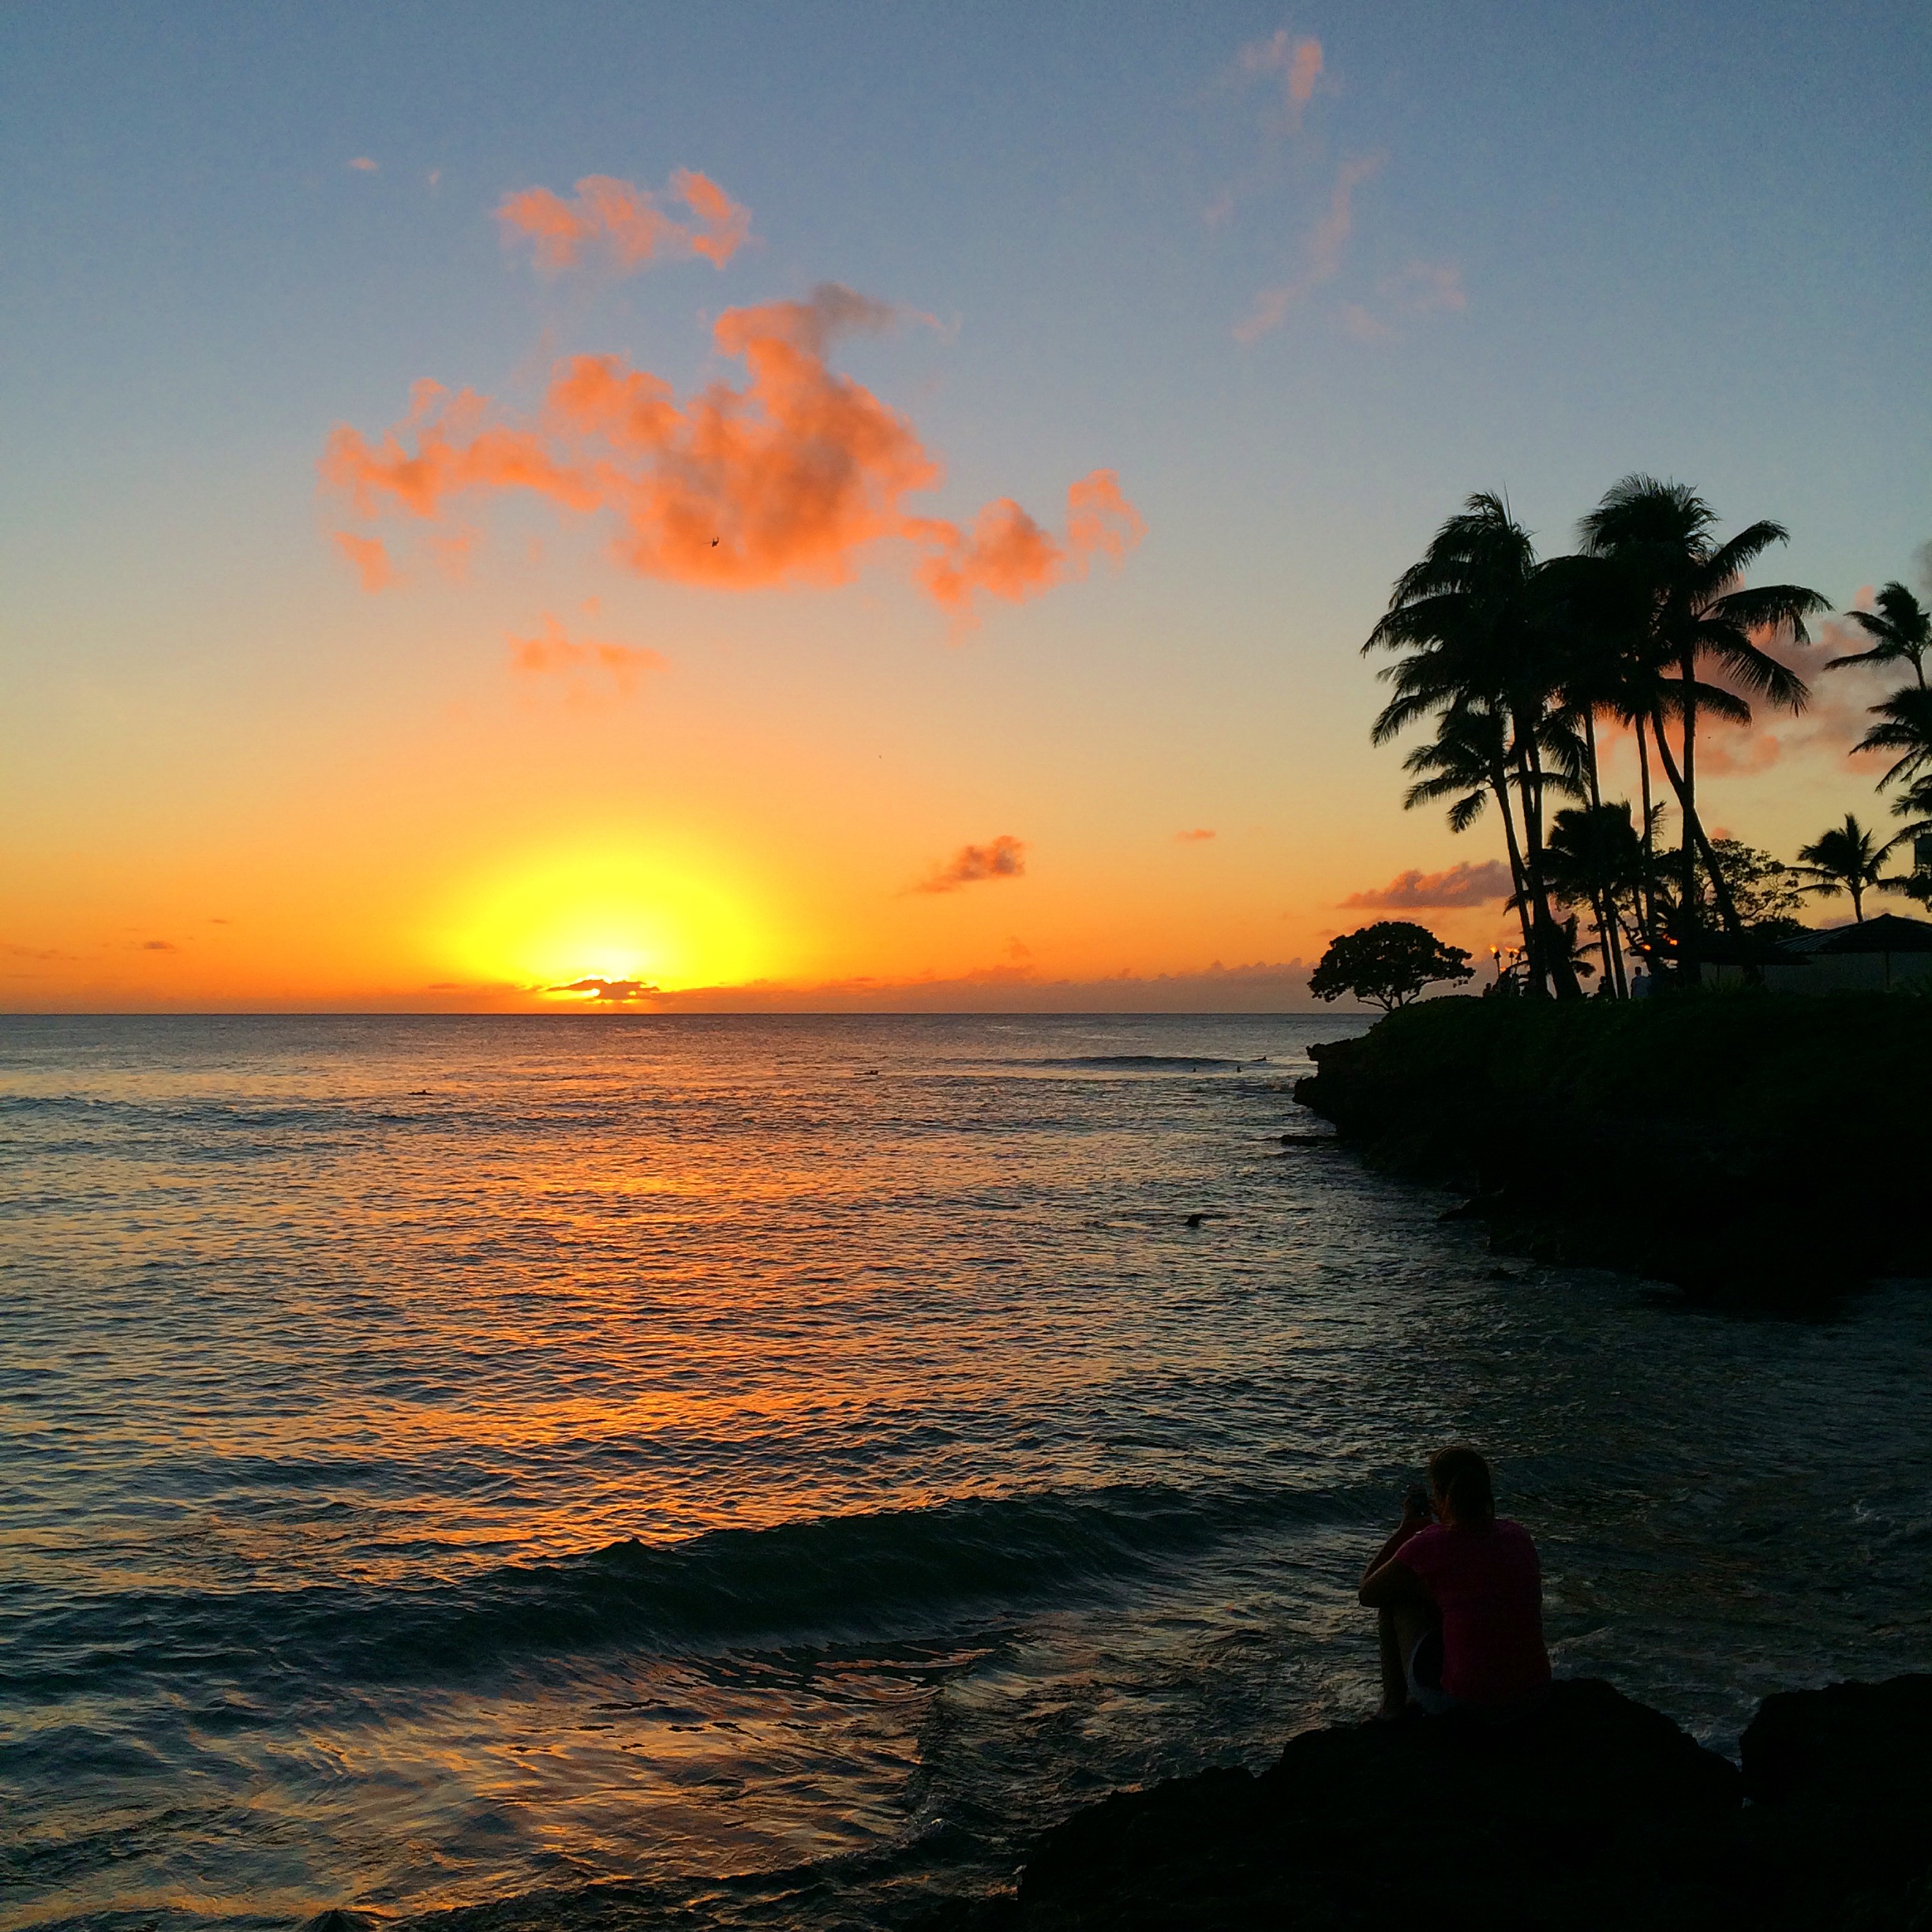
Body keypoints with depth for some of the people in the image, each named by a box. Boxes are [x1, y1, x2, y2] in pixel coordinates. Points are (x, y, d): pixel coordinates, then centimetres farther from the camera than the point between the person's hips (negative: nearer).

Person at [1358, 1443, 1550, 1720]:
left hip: (1463, 1697, -5)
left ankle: (1393, 1704, 24)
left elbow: (1367, 1592, 6)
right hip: (1533, 1694, 5)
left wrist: (1406, 1528, 11)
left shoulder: (1428, 1546, -12)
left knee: (1394, 1596, 15)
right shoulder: (1518, 1535, 2)